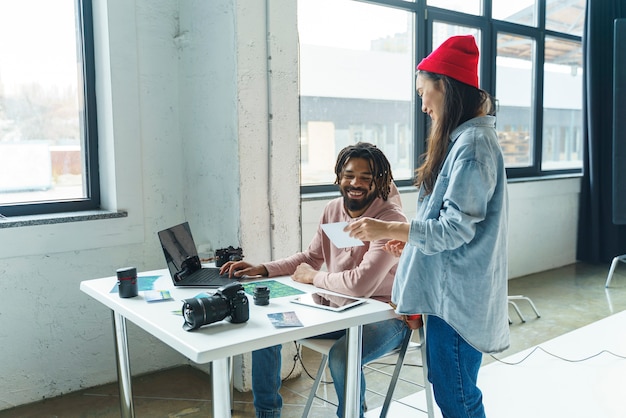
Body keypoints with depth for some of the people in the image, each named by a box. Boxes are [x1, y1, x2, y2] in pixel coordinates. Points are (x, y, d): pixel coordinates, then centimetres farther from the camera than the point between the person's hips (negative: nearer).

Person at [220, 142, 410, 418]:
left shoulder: (390, 219, -22)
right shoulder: (333, 210, 1)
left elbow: (361, 284, -30)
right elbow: (311, 256, 14)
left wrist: (313, 277, -14)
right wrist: (262, 269, 2)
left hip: (383, 315, -7)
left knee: (341, 357, -35)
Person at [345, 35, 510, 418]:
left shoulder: (472, 143, -18)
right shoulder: (464, 138, 13)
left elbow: (458, 227, -21)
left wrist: (390, 230, -19)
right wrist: (411, 238, 15)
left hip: (458, 294, -10)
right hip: (450, 289, 10)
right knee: (448, 385, 18)